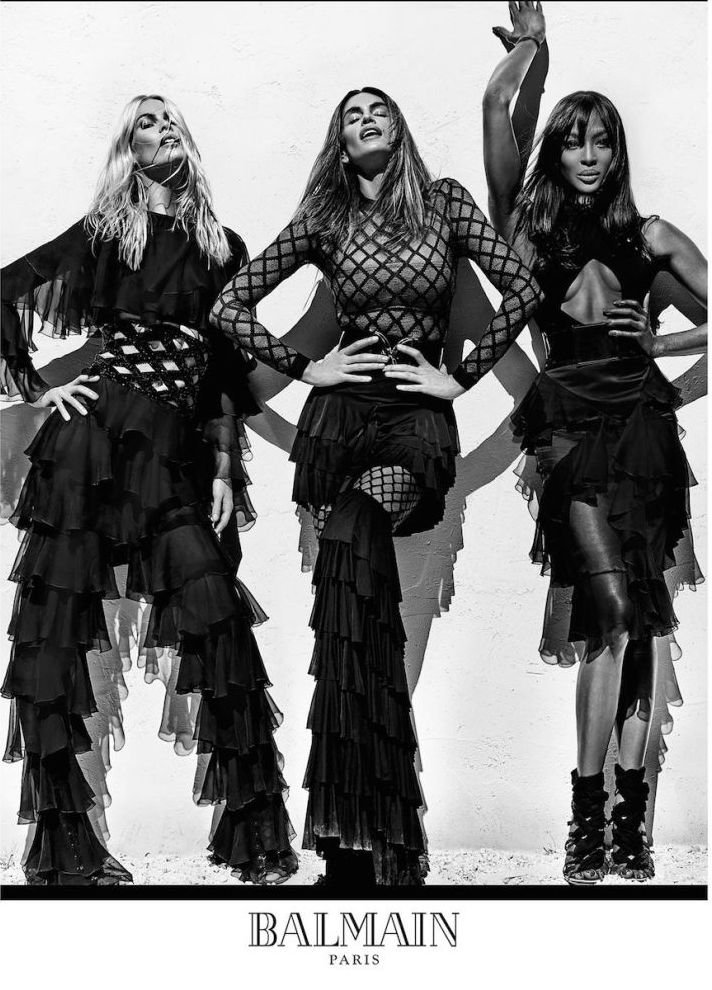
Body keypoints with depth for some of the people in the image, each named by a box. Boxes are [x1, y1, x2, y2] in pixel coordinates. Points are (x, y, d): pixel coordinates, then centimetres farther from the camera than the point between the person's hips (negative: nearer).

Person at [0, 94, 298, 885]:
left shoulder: (223, 248, 16)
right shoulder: (104, 231, 10)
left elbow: (229, 369, 14)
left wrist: (224, 467, 6)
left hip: (178, 451, 1)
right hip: (92, 438, -1)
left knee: (222, 618, -10)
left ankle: (256, 828, 2)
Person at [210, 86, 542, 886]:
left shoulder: (443, 201, 6)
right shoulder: (324, 219, 9)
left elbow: (522, 289, 2)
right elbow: (229, 306, 10)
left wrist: (463, 376, -2)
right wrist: (305, 368, 2)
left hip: (418, 416, -2)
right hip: (340, 411, 2)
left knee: (350, 542, -29)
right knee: (361, 587, -5)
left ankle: (355, 833, -25)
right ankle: (364, 834, 2)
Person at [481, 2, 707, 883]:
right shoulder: (531, 229, 11)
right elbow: (498, 108, 1)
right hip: (574, 427, -2)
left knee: (632, 619, -1)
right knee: (616, 607, -15)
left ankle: (624, 813, 3)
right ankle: (593, 813, -8)